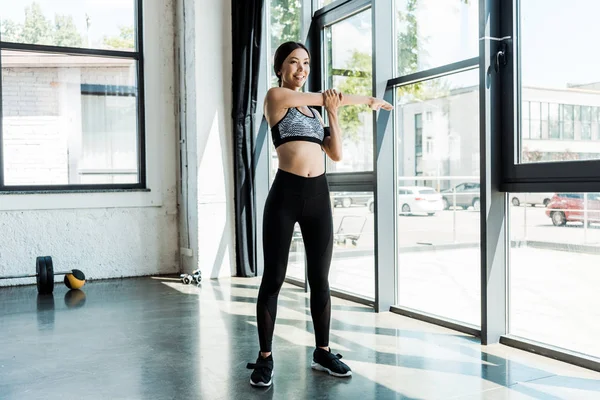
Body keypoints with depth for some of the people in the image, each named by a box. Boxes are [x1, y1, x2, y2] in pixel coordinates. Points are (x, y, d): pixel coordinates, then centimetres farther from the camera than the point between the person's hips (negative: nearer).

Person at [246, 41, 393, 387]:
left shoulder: (314, 110, 21)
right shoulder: (276, 96, 3)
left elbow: (337, 154, 12)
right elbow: (329, 95, 1)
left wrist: (334, 114, 1)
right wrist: (369, 100, 14)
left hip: (319, 194, 6)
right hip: (286, 193, -6)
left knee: (320, 278, 9)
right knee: (274, 277, -1)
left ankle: (323, 352, 21)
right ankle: (265, 358, 9)